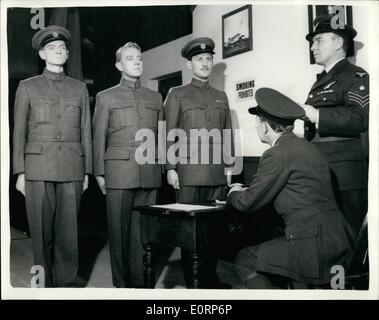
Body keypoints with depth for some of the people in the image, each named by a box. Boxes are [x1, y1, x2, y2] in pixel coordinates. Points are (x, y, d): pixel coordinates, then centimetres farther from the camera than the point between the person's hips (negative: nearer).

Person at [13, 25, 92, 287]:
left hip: (72, 168, 1)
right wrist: (20, 172, 0)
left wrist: (87, 171, 7)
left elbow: (86, 131, 12)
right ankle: (45, 285, 14)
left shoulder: (79, 88, 14)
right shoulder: (27, 87, 10)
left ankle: (68, 283, 11)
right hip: (39, 168, -1)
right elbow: (19, 132, 7)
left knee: (69, 230, 1)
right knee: (42, 231, 2)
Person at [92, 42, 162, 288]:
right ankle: (122, 283, 12)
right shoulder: (106, 97, 10)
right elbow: (99, 138, 7)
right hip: (119, 172, -2)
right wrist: (99, 173, 1)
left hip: (150, 174, 2)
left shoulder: (155, 97, 17)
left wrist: (164, 168, 9)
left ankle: (141, 281, 15)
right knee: (119, 230, 1)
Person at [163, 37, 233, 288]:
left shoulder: (221, 96, 18)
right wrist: (170, 168, -5)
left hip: (217, 172, 3)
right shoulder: (177, 94, 8)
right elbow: (169, 134, 2)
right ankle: (191, 279, 10)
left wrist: (228, 165, 10)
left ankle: (210, 275, 15)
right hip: (188, 171, -3)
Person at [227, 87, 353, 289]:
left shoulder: (277, 155, -15)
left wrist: (234, 194, 12)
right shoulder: (305, 146, 13)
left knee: (244, 260, 7)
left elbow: (249, 203, -8)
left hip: (312, 248, -9)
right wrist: (246, 191, 19)